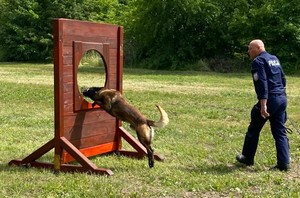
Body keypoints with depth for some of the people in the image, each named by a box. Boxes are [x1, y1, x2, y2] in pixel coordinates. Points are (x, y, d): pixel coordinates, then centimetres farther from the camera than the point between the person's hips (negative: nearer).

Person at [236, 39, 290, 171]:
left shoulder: (258, 61, -8)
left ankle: (248, 158, 21)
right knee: (280, 132, 9)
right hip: (282, 99, 8)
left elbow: (262, 83, -19)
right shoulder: (275, 59, 18)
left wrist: (263, 104, -24)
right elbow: (283, 79, 22)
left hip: (269, 99, -8)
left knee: (254, 129, 9)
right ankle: (284, 164, 6)